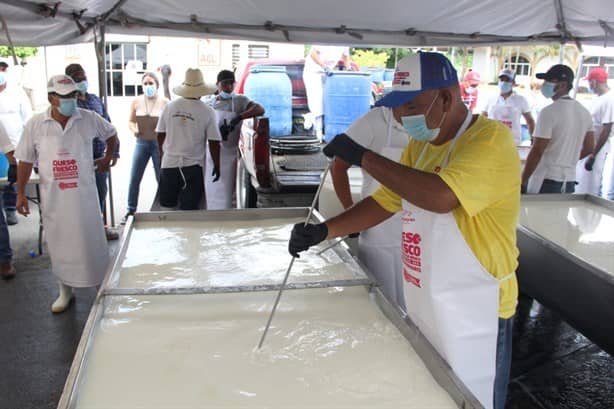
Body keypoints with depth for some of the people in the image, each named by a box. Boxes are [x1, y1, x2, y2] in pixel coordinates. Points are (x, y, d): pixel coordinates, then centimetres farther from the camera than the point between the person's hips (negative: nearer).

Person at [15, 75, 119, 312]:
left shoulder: (89, 119, -5)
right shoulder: (35, 124, -4)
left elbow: (111, 134, 16)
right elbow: (25, 161, 2)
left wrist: (108, 157, 16)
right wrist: (20, 193, 2)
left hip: (84, 194, 0)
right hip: (53, 197, 1)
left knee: (92, 241, 7)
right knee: (60, 244, 11)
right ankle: (65, 291, 27)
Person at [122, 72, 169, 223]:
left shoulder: (164, 102, -5)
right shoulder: (136, 102, 3)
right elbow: (131, 121, 10)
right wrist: (134, 130, -10)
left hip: (159, 143, -2)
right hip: (141, 142, 2)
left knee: (162, 179, 5)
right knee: (134, 179, 2)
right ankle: (131, 211, 16)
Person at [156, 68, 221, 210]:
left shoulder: (169, 107, -1)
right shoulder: (207, 111, -9)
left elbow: (160, 135, 6)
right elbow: (214, 142, -7)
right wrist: (217, 166, 6)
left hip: (169, 163, 3)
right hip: (193, 166, -2)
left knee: (167, 206, 15)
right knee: (189, 209, 5)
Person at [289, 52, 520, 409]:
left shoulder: (491, 138, -20)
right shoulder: (419, 145, 6)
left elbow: (440, 196, -36)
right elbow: (384, 202, 11)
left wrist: (363, 157, -28)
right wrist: (324, 231, -2)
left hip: (473, 315, -7)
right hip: (424, 308, 8)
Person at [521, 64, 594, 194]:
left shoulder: (549, 112, -15)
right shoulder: (584, 112, 9)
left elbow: (537, 151, -17)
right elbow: (588, 148, 15)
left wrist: (522, 181, -11)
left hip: (546, 180, -7)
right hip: (569, 180, 7)